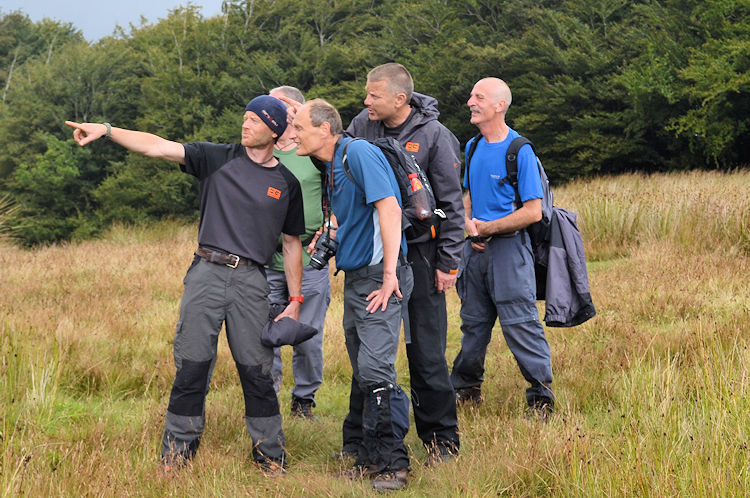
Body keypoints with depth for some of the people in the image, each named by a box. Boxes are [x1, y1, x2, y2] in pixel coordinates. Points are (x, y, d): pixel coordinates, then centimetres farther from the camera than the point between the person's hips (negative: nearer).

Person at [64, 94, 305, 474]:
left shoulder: (287, 184, 10)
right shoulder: (218, 158, 6)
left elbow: (292, 244, 15)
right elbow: (158, 146, -4)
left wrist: (295, 300, 10)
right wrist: (107, 130, -15)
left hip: (251, 280, 0)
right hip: (207, 272, 0)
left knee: (256, 370, -1)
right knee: (192, 366, -1)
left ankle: (270, 455, 12)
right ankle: (178, 452, 10)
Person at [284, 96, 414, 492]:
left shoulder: (359, 153, -13)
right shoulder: (331, 166, 15)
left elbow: (390, 209, -23)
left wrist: (389, 276, -25)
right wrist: (328, 234, 12)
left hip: (379, 277, -10)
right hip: (355, 278, 10)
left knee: (375, 369, -14)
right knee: (364, 375, 11)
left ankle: (393, 463, -8)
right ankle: (371, 458, 17)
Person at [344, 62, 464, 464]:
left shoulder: (433, 136, -8)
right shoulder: (361, 126, 1)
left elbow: (451, 205, -6)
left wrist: (448, 263, -8)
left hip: (418, 255, -4)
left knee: (426, 352, 1)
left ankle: (440, 440, 13)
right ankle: (357, 438, 18)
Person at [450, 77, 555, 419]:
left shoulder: (520, 151, -12)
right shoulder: (473, 147, 10)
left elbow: (533, 211, -15)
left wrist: (487, 228, -13)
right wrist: (469, 224, 0)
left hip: (508, 247, -7)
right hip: (475, 248, 7)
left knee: (520, 324, -7)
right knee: (473, 323, 16)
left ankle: (541, 398, -1)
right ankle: (466, 390, 27)